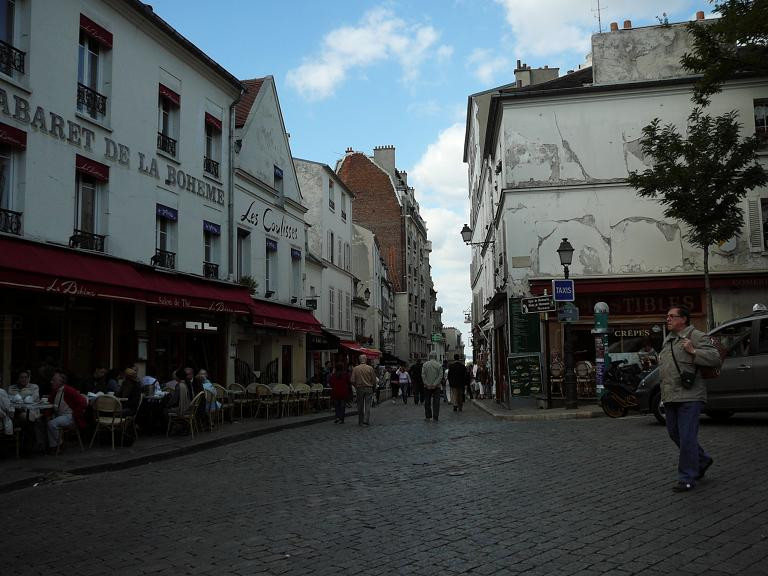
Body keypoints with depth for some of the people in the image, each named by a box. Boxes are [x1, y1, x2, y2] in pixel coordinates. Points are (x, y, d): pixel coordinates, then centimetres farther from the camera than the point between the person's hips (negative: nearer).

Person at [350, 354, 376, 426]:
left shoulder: (355, 368, -3)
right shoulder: (370, 368, -6)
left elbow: (352, 380, -5)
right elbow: (374, 380, -4)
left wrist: (356, 386, 12)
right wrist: (372, 386, 13)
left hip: (359, 389, 2)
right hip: (368, 388, -1)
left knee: (360, 406, 10)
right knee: (367, 405, 1)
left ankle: (360, 422, 15)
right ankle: (366, 421, -9)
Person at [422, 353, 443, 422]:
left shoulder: (425, 364, 0)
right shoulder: (439, 365, -2)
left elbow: (423, 375, -6)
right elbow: (440, 376, -9)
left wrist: (427, 384, -6)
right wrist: (435, 384, -10)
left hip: (427, 387, 1)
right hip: (436, 387, -1)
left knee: (427, 402, 10)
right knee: (436, 402, 2)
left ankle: (428, 417, 13)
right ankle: (435, 418, -2)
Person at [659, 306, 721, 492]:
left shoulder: (697, 337, -6)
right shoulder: (668, 340, 18)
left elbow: (715, 357, -14)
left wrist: (693, 352, -21)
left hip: (689, 396, -9)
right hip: (670, 397, 9)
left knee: (687, 437, -7)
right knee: (675, 433, 16)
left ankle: (687, 478, 1)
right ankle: (702, 460, 35)